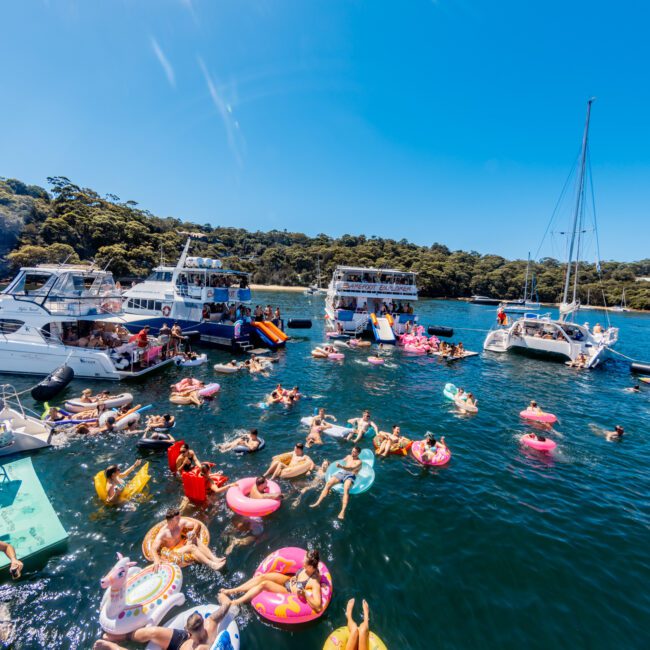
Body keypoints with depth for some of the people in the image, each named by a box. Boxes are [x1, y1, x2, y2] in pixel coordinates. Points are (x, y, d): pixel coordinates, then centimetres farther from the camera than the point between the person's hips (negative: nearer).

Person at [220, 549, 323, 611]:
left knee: (264, 584, -20)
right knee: (262, 577, -11)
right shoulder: (310, 568, -12)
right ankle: (232, 591, -1)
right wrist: (294, 578, -3)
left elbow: (318, 606, -40)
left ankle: (234, 602, -10)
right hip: (289, 580, 6)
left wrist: (304, 594, -46)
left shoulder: (314, 582, -33)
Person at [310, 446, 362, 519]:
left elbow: (351, 468, -19)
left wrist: (341, 466, -34)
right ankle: (318, 502, -20)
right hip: (341, 472, 6)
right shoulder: (348, 456, 20)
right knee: (328, 483, -18)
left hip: (350, 475, -5)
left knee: (346, 489, -36)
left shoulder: (359, 462, 0)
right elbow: (342, 461, 36)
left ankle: (343, 511, -47)